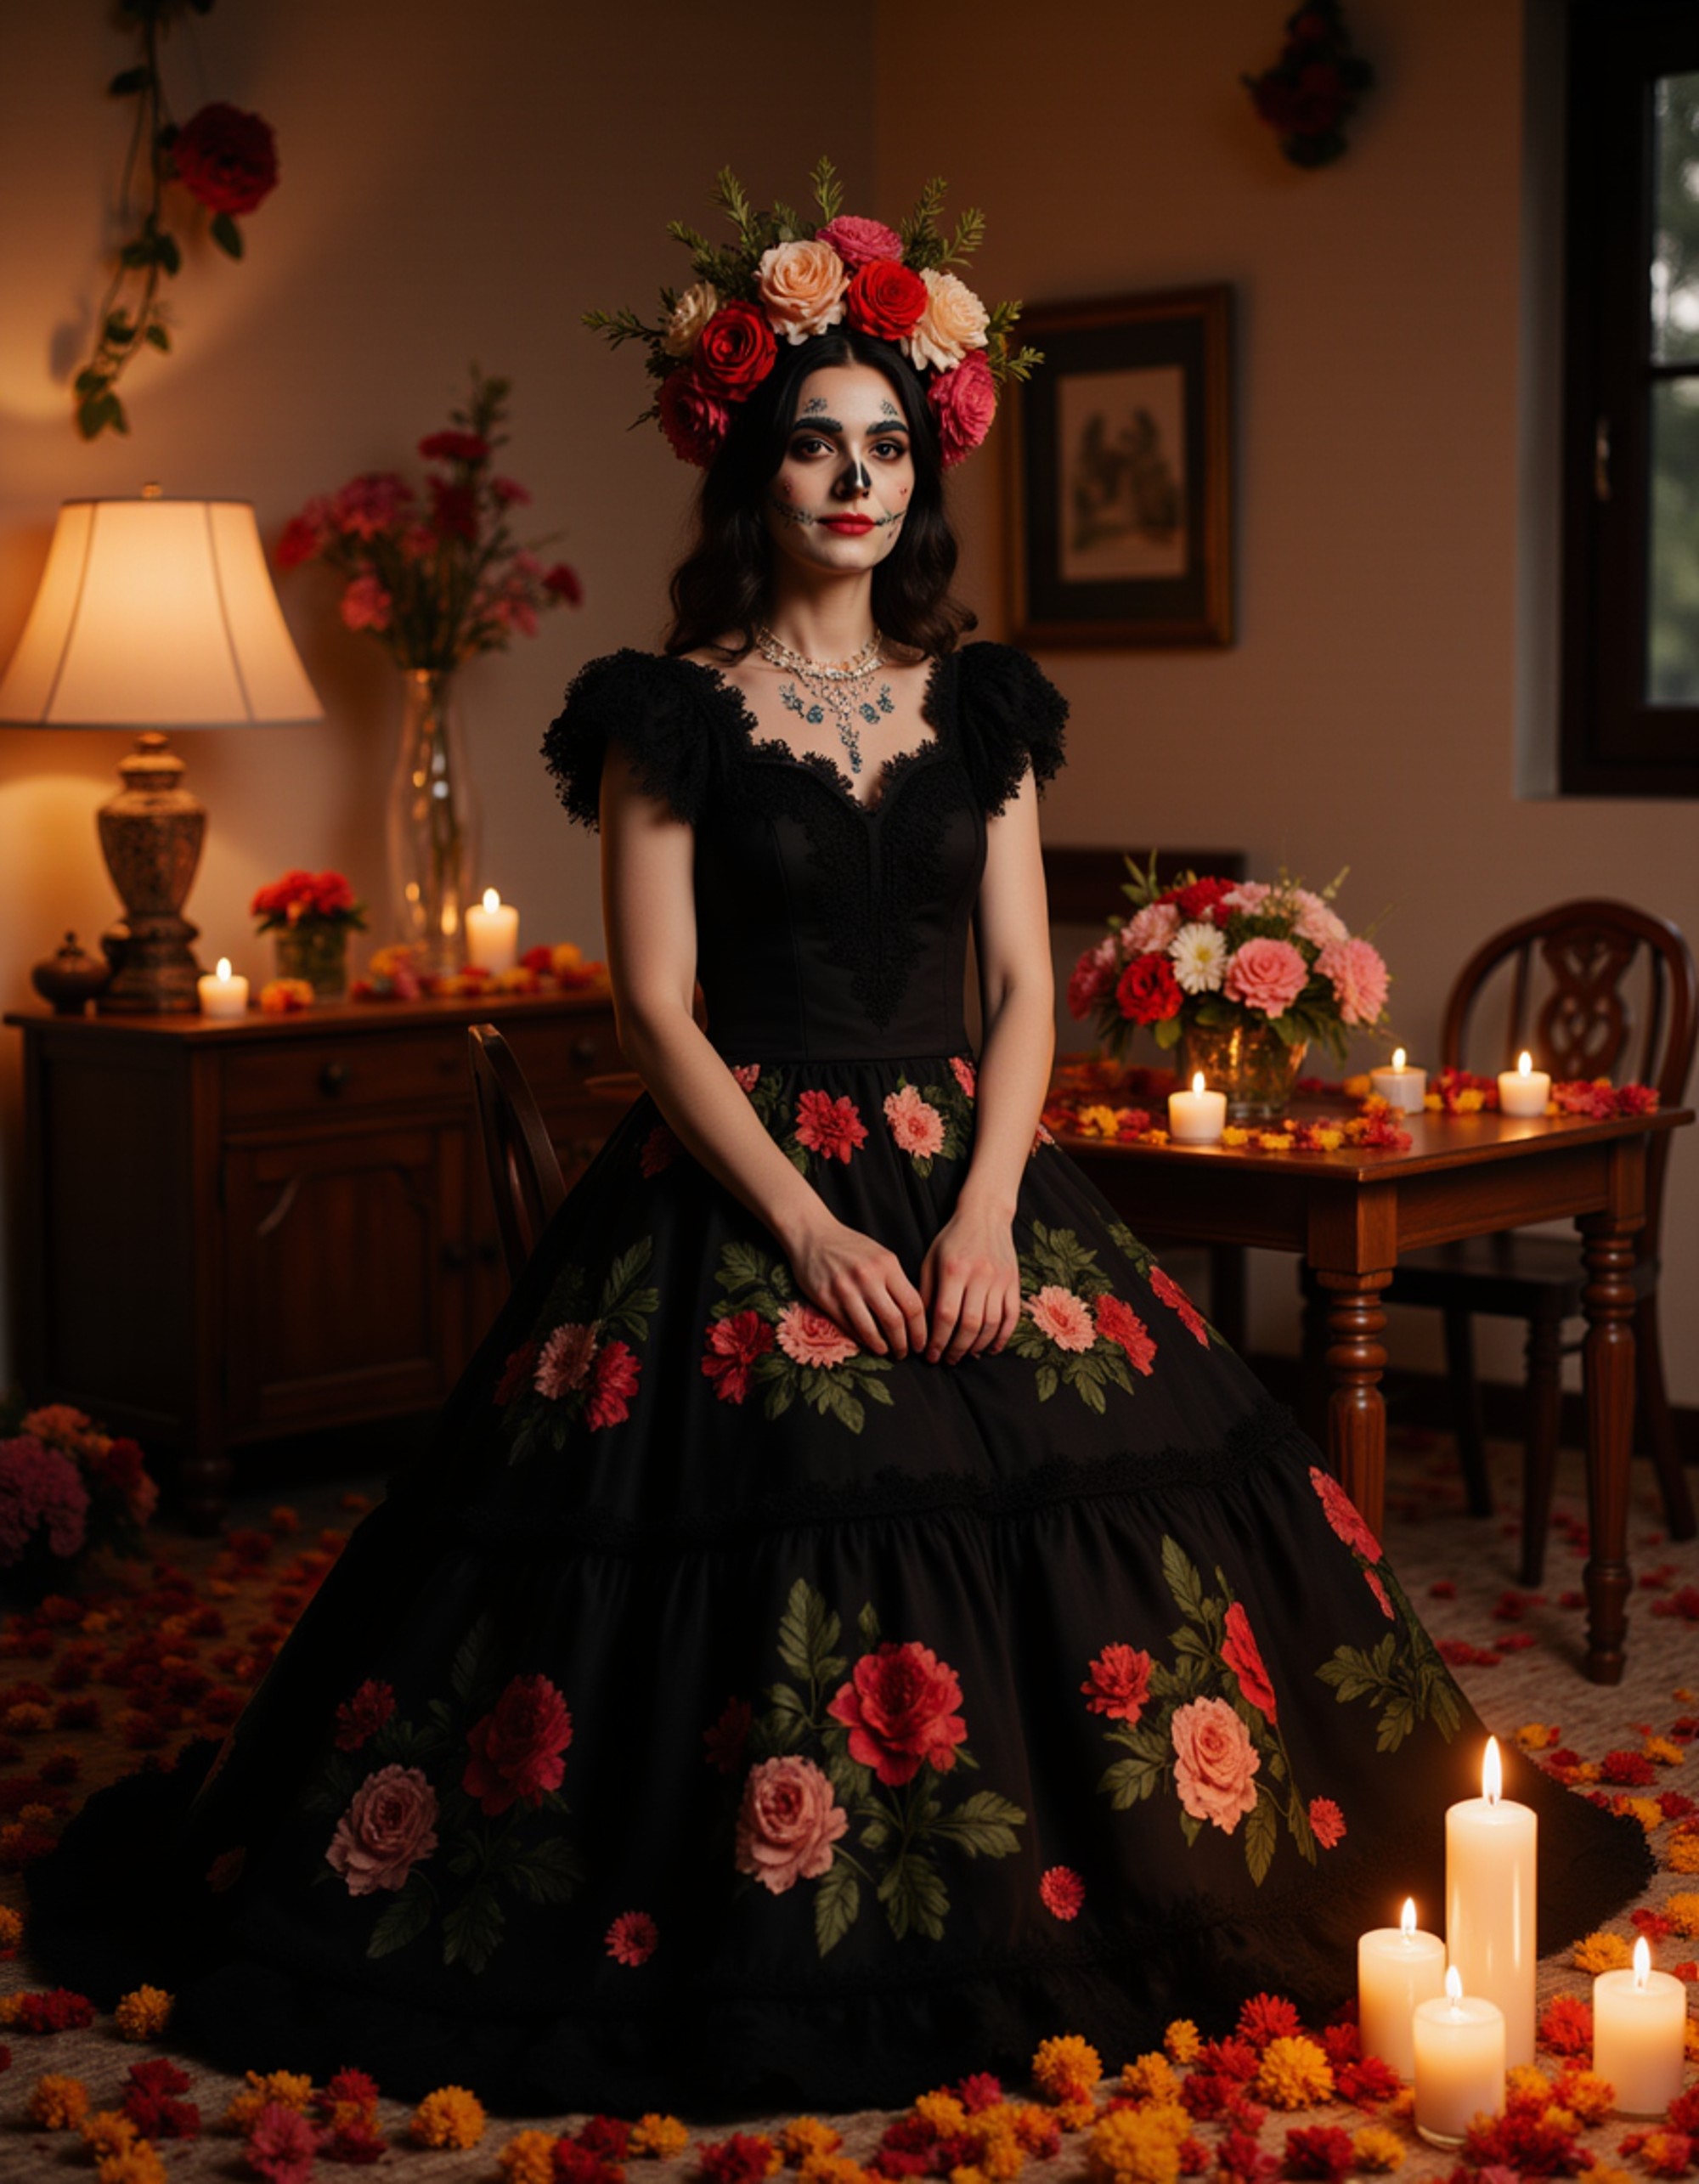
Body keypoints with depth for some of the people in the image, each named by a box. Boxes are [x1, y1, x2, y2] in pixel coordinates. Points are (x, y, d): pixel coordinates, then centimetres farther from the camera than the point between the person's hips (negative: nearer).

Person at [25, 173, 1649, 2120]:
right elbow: (657, 1007, -7)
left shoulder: (982, 711, 9)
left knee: (1085, 1528, 1)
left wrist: (986, 1210, -10)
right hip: (736, 1187, -4)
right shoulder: (667, 714, -2)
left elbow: (1024, 986, 5)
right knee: (741, 1554, -8)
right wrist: (810, 1227, -16)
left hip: (967, 1175, 4)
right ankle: (735, 1953, 11)